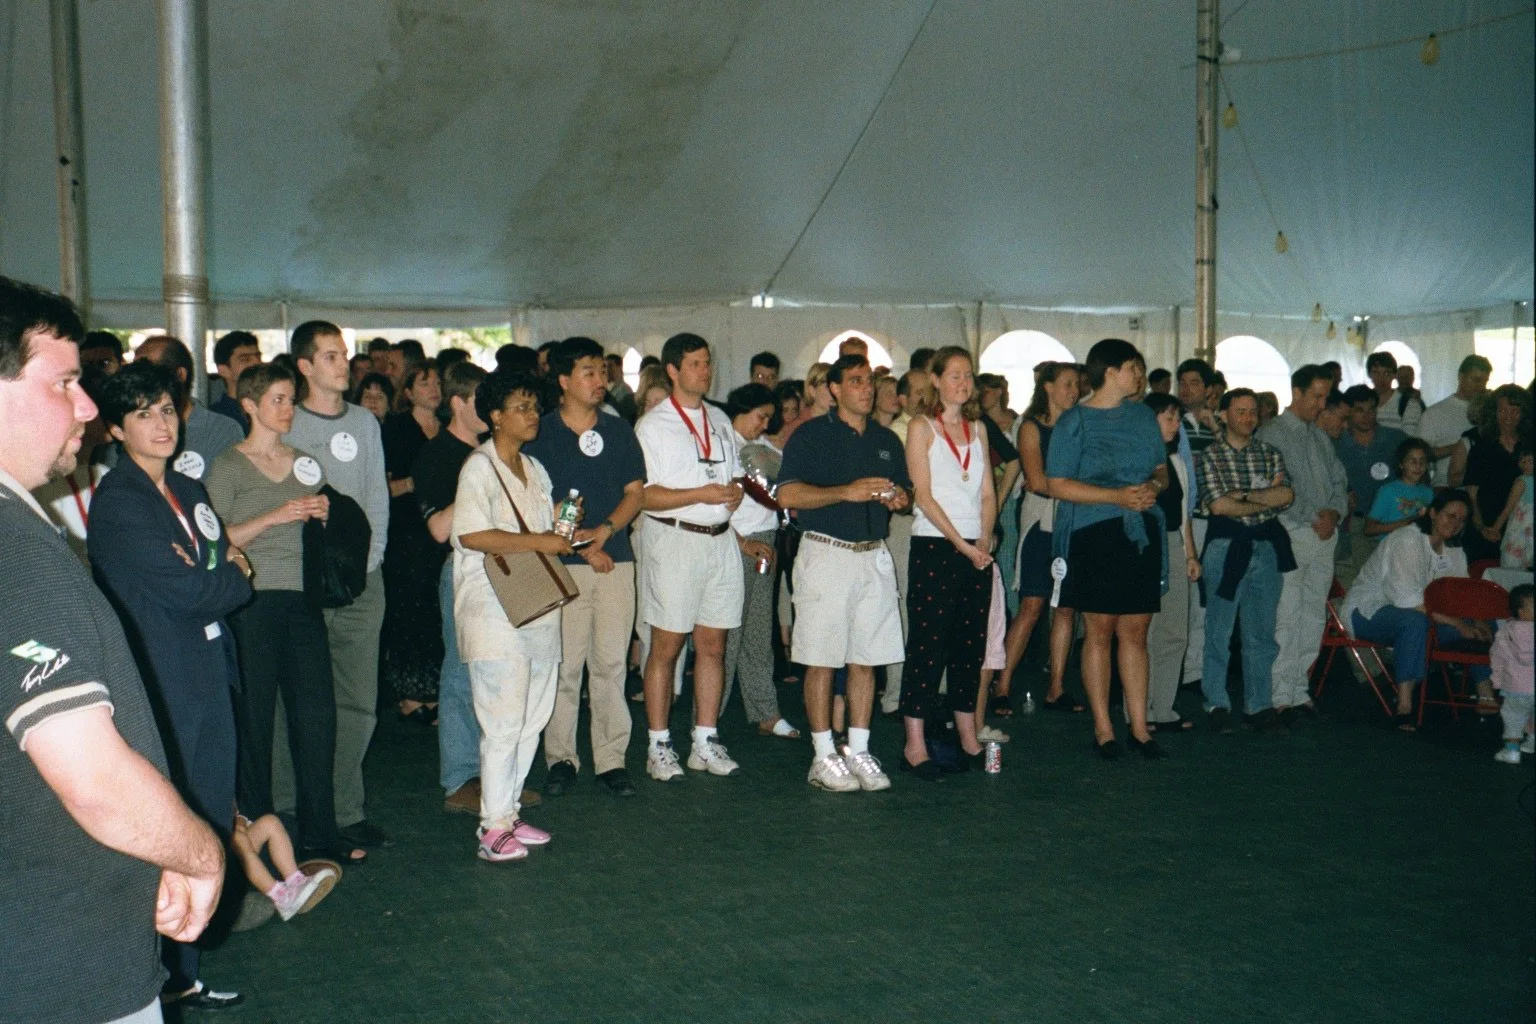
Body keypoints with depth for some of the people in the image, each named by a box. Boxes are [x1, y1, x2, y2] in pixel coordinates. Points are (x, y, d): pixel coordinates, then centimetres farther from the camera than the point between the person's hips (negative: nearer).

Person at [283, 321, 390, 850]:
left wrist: (372, 554, 3)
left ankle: (346, 808, 15)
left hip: (362, 579, 4)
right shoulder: (285, 426, 0)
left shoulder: (365, 422, 15)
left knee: (358, 701, 5)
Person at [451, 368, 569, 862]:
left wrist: (562, 536, 6)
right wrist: (539, 541, -18)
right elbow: (471, 534, -19)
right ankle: (493, 827, -2)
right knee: (503, 723, -9)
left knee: (531, 720, 9)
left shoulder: (534, 469, 19)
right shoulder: (479, 467, -8)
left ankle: (508, 812, 19)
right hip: (495, 611, -8)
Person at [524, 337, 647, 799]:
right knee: (563, 664, -1)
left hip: (616, 560, 2)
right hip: (562, 563, -2)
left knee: (611, 662, 3)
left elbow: (635, 492, 9)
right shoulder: (540, 434, 2)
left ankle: (611, 758, 10)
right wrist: (581, 544, -7)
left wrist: (604, 530, -8)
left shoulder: (619, 431, 12)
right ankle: (561, 758, 10)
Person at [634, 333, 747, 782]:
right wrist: (701, 495, -16)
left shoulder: (720, 420, 17)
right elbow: (643, 495, -10)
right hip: (675, 540, -5)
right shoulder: (652, 426, -2)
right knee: (666, 648, -1)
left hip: (721, 539, 5)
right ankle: (658, 746, 7)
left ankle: (706, 743, 15)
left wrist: (734, 492, 1)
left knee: (713, 645, 7)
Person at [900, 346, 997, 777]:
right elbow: (923, 495, -8)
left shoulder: (977, 428, 15)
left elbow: (988, 494, 12)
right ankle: (914, 745, -2)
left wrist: (984, 540, -4)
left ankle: (968, 737, 16)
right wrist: (961, 544, -13)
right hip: (933, 547, -5)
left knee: (971, 643, 8)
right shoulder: (922, 426, -1)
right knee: (927, 644, -6)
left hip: (976, 549, 5)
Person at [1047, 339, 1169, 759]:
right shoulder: (1074, 422, -3)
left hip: (1142, 533, 4)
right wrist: (1118, 496, -16)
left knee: (1135, 631, 7)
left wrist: (1153, 486, -4)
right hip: (1094, 536, -4)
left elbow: (1162, 470, 21)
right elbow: (1058, 485, -9)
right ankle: (1102, 728, 10)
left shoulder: (1143, 415, 14)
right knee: (1099, 631, 1)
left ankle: (1139, 727, 13)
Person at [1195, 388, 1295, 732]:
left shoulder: (1270, 454, 13)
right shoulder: (1209, 456, 0)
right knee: (1219, 631, -1)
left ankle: (1260, 704, 15)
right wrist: (1267, 499, -3)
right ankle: (1216, 704, 8)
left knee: (1262, 633, 7)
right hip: (1226, 547, -4)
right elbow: (1218, 505, -11)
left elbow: (1287, 494, -1)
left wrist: (1245, 494, -11)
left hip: (1267, 546, 4)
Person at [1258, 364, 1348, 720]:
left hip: (1324, 536, 7)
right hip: (1291, 535, -7)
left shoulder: (1321, 438, 18)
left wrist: (1334, 512, -2)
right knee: (1287, 617, -8)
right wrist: (1312, 520, -13)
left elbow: (1339, 482, 18)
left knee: (1314, 616, 8)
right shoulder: (1272, 435, -5)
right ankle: (1281, 695, -3)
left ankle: (1300, 689, 15)